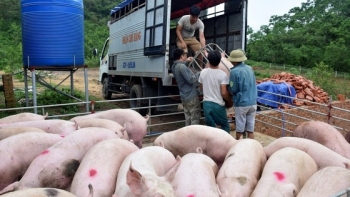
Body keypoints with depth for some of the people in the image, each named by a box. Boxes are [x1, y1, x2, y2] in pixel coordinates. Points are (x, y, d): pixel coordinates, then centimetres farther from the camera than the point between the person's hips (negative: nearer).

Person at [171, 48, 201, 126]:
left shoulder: (175, 66, 8)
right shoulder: (182, 66, -21)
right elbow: (191, 80, -23)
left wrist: (186, 61, 28)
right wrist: (199, 73, -8)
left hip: (184, 96, 9)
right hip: (191, 96, -9)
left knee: (188, 118, 15)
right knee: (195, 118, -2)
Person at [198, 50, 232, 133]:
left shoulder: (203, 72, -1)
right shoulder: (223, 74, -14)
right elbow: (224, 93, -17)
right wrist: (230, 99, 2)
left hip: (206, 103, 4)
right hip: (218, 104, -4)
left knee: (210, 126, 15)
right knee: (225, 126, 14)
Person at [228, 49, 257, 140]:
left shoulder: (234, 71, -15)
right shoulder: (250, 68, 5)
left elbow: (233, 90, -12)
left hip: (241, 103, -5)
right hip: (253, 102, 6)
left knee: (240, 128, 8)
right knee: (250, 129, 10)